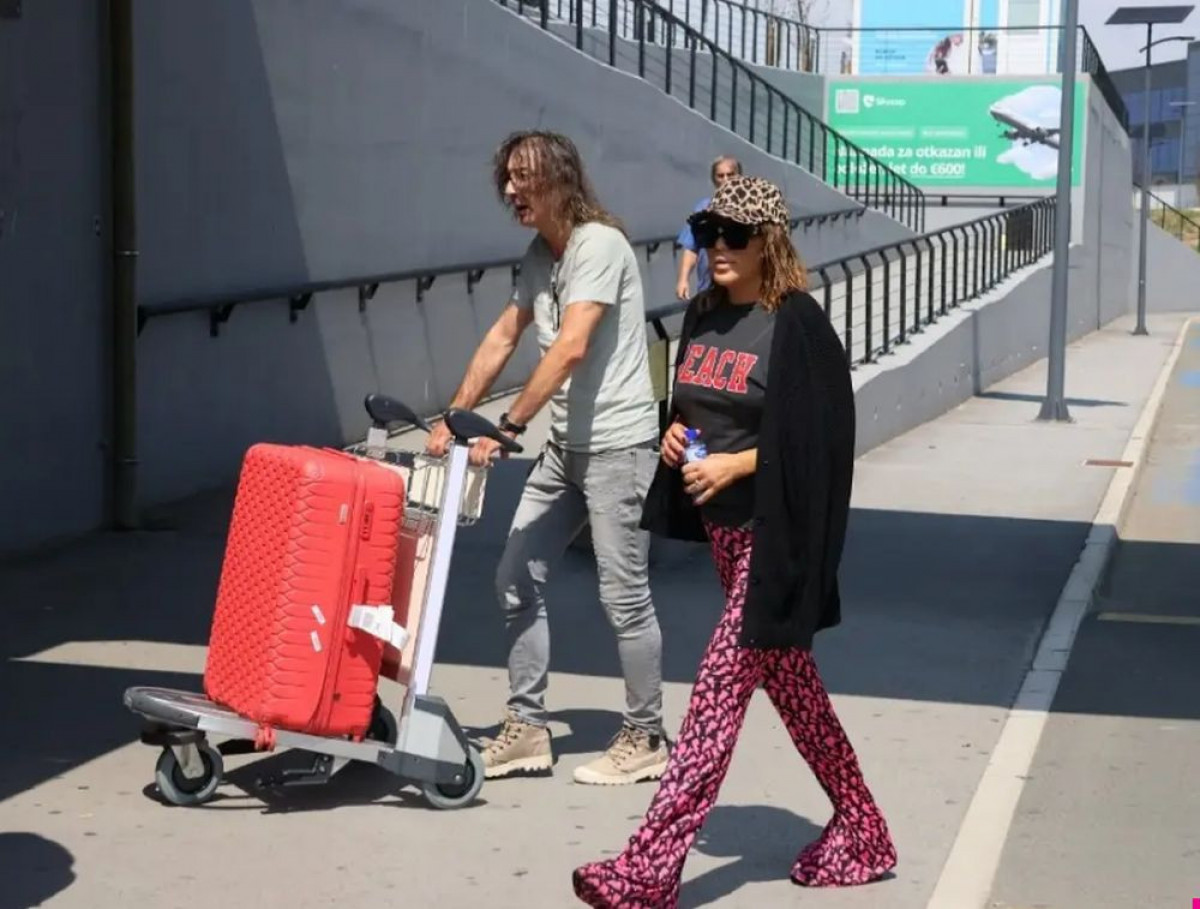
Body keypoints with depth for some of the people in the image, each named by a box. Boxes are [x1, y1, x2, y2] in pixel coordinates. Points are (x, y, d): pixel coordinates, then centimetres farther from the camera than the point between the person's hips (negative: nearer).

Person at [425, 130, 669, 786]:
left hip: (617, 444, -9)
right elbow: (502, 338, 16)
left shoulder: (599, 245, -15)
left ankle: (645, 740, 10)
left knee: (624, 595, -3)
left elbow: (571, 348, -24)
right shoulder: (540, 255, 12)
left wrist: (508, 426, -26)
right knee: (516, 579, 8)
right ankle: (526, 728, 16)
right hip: (565, 444, 9)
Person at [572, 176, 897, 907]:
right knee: (789, 683, 16)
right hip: (722, 529, 8)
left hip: (773, 536, -8)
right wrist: (676, 434, 0)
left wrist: (737, 463, -21)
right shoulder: (702, 315, 8)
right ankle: (862, 831, 31)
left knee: (721, 685, -9)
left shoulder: (796, 324, -15)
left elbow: (820, 441, -16)